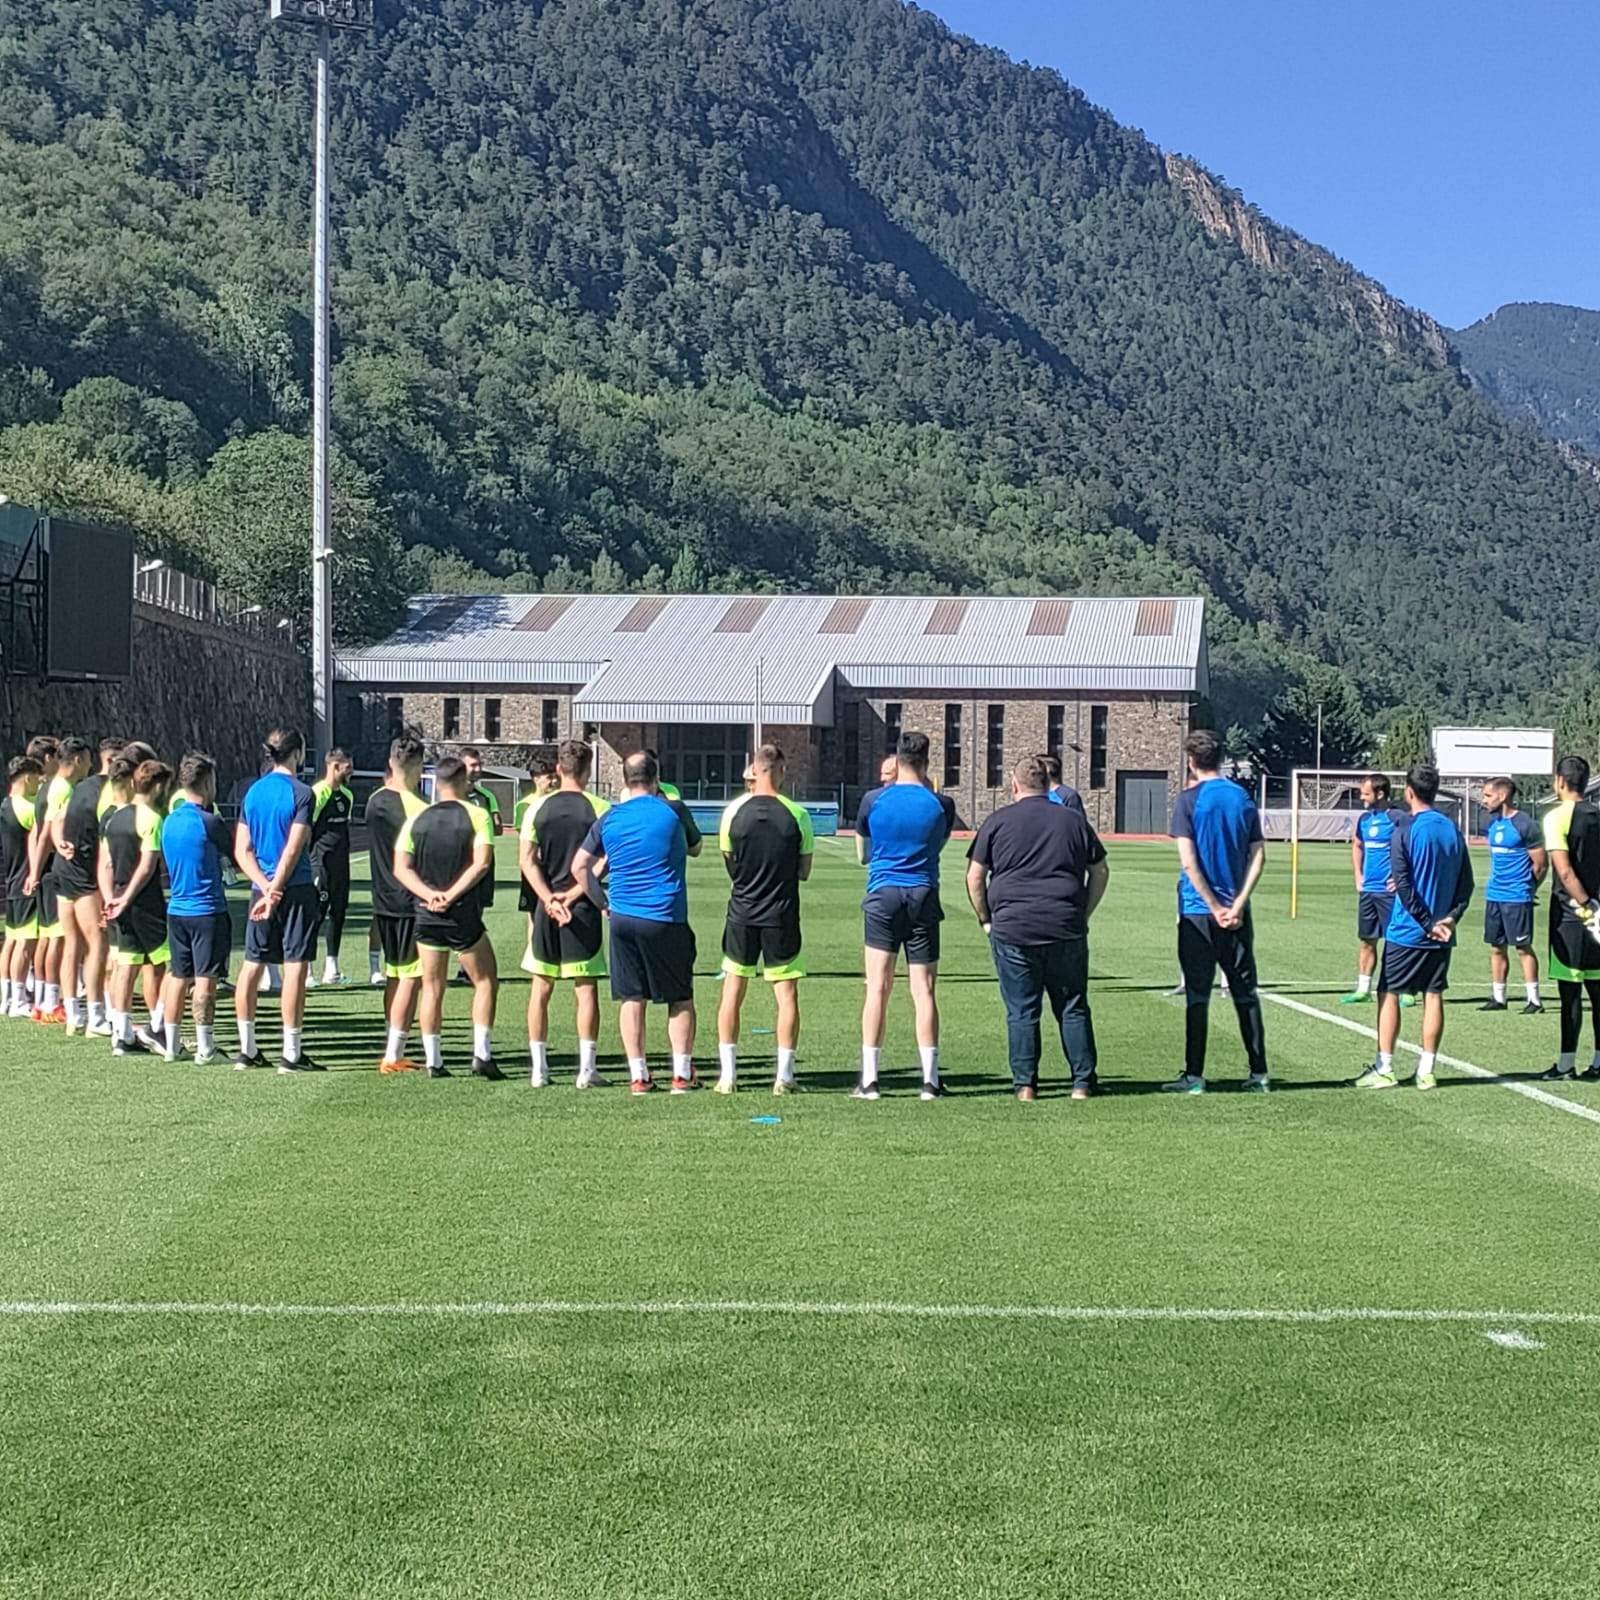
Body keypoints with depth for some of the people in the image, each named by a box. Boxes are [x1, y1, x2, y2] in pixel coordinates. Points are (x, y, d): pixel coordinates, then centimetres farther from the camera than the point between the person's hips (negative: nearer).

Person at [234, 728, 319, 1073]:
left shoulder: (253, 791, 8)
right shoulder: (300, 793, -8)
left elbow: (242, 851, 3)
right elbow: (293, 849, -14)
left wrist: (266, 888, -4)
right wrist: (276, 891, -9)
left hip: (261, 889, 6)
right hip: (297, 889, -6)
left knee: (252, 966, 10)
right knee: (294, 967, -3)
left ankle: (246, 1049, 16)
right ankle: (291, 1054, -2)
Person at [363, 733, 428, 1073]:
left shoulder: (375, 800, 5)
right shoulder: (416, 806, -16)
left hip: (383, 902, 7)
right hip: (411, 903, -7)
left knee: (393, 976, 15)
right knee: (411, 978, -2)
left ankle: (393, 1051, 19)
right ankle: (393, 1055, -4)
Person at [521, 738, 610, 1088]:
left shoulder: (537, 807, 3)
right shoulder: (599, 809, -3)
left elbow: (527, 860, -4)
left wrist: (550, 899, -9)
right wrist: (573, 894, -9)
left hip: (544, 907, 2)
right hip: (584, 908, -2)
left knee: (540, 987, 9)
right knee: (586, 988, 3)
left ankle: (538, 1069, 11)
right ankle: (587, 1069, 1)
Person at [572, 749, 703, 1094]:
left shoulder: (609, 819, 6)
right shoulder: (674, 811, -2)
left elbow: (579, 867, 7)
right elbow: (695, 848, 16)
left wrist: (603, 901, 16)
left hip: (623, 919, 3)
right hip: (667, 919, -3)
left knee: (631, 999, 7)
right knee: (680, 998, 8)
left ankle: (638, 1075, 8)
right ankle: (682, 1073, 5)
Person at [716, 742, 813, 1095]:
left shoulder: (734, 811, -4)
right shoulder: (797, 815, -6)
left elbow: (730, 864, 7)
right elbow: (804, 872, 2)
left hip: (742, 912, 1)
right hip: (782, 915, -1)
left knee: (733, 990, 10)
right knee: (787, 993, 5)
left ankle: (727, 1074, 9)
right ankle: (784, 1076, 3)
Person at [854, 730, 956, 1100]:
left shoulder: (873, 801, -1)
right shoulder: (941, 804, 0)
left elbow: (862, 853, 12)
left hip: (882, 897, -1)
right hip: (924, 899, 1)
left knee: (877, 989, 1)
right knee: (924, 990, 2)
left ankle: (869, 1079, -2)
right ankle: (930, 1080, 2)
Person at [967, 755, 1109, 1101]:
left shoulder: (998, 821, 4)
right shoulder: (1074, 819, 11)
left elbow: (974, 876, 3)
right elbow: (1101, 871, 16)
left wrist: (986, 919, 12)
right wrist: (1082, 915, 20)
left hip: (1012, 928, -2)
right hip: (1067, 929, 2)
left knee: (1021, 1011, 4)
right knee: (1073, 1007, 10)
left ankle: (1024, 1084, 4)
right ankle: (1082, 1082, 10)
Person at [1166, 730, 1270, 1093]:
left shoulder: (1189, 800, -7)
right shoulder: (1244, 798, 7)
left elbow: (1188, 861, -14)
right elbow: (1258, 856, 1)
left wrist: (1215, 907, -10)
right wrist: (1237, 904, -5)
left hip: (1198, 911, -4)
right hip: (1236, 912, 4)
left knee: (1197, 994, 1)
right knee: (1245, 993, 10)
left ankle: (1194, 1076, 3)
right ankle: (1259, 1073, 12)